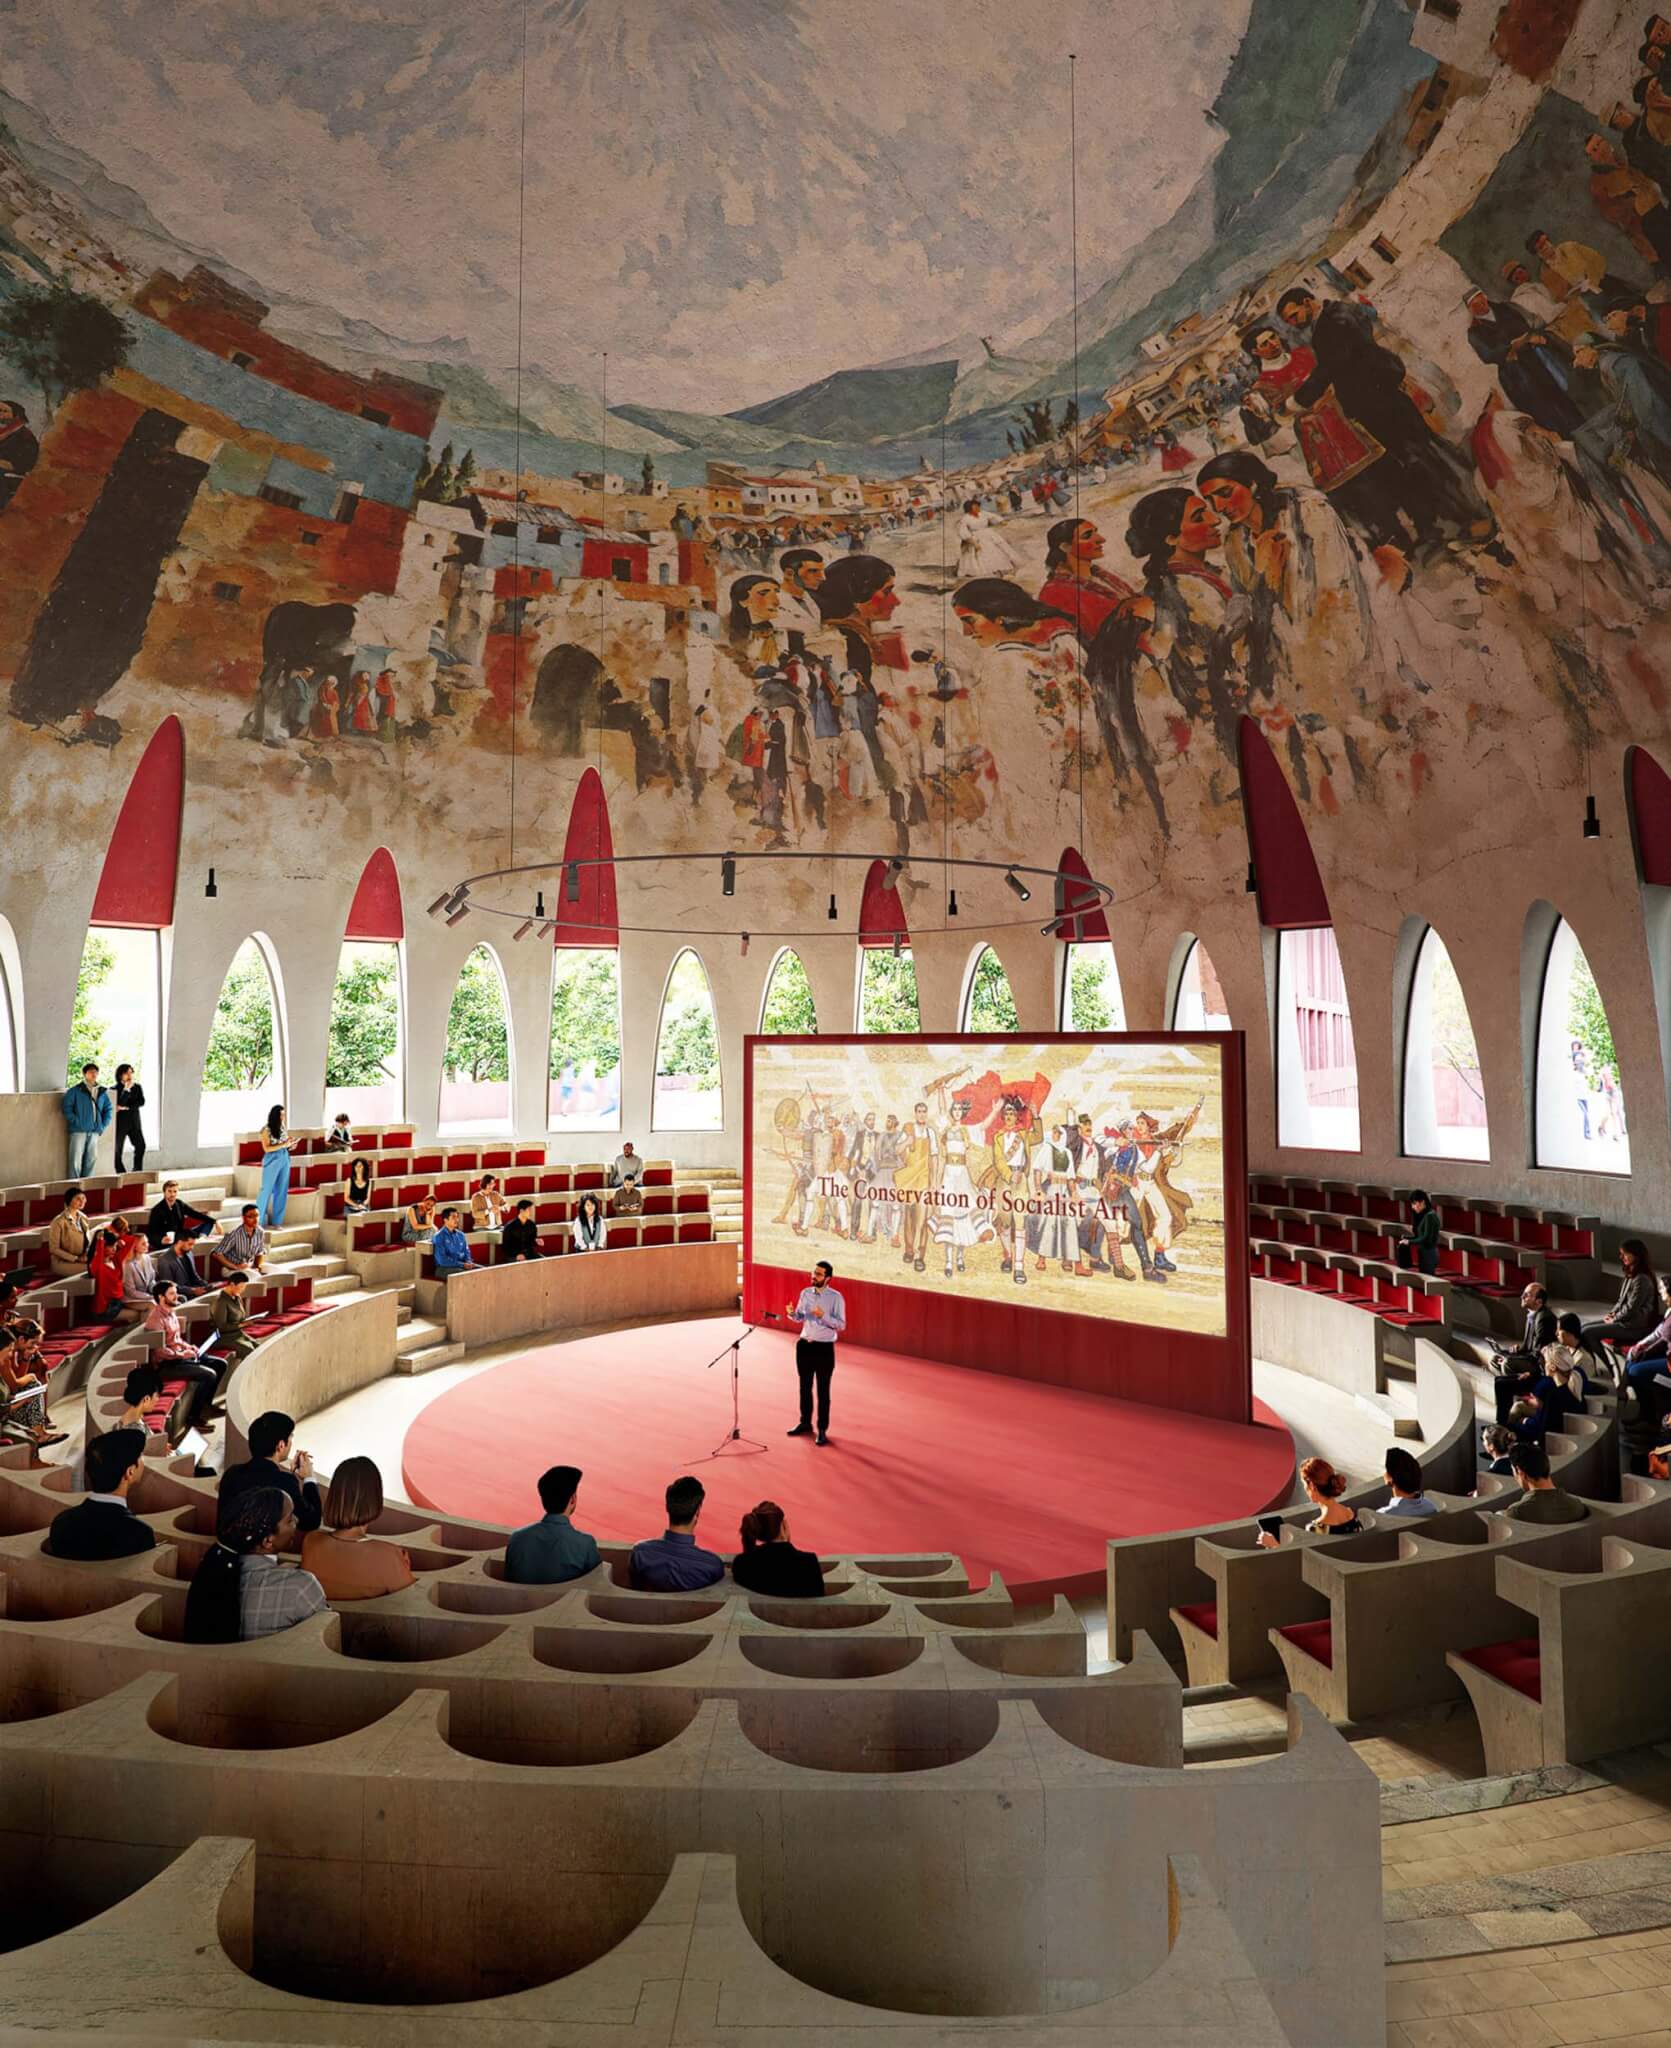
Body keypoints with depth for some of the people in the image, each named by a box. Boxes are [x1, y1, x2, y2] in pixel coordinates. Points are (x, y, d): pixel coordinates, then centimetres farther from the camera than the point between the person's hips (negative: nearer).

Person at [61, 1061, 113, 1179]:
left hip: (94, 1131, 5)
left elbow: (108, 1109, 19)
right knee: (76, 1160, -6)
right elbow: (67, 1108, -5)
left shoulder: (102, 1092, 12)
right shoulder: (75, 1090, -2)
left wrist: (103, 1126, 9)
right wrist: (76, 1122, -11)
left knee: (91, 1159, 8)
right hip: (79, 1131, -5)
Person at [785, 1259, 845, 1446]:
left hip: (824, 1348, -5)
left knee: (823, 1391, 4)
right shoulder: (805, 1293, 3)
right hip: (804, 1345, 5)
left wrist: (823, 1316, -28)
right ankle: (805, 1423, 32)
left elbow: (841, 1325, -14)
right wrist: (792, 1313, -10)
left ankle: (822, 1430, 14)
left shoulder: (836, 1297, -13)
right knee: (805, 1387, 17)